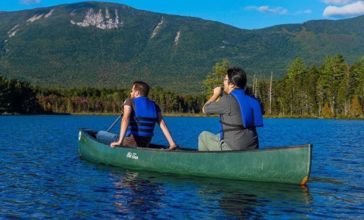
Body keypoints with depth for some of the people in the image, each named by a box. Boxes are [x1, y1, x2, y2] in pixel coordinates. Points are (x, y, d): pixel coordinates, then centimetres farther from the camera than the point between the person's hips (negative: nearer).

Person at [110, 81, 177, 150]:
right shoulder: (154, 106, 6)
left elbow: (125, 119, -23)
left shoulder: (130, 101, -6)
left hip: (129, 143, -4)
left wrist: (119, 141, -33)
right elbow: (163, 125, -2)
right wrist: (172, 144, -4)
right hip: (145, 145, 4)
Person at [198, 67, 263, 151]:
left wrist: (216, 95, 16)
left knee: (204, 136, 15)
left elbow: (205, 109, 1)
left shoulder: (227, 100, -14)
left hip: (233, 149, -7)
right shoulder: (251, 100, 9)